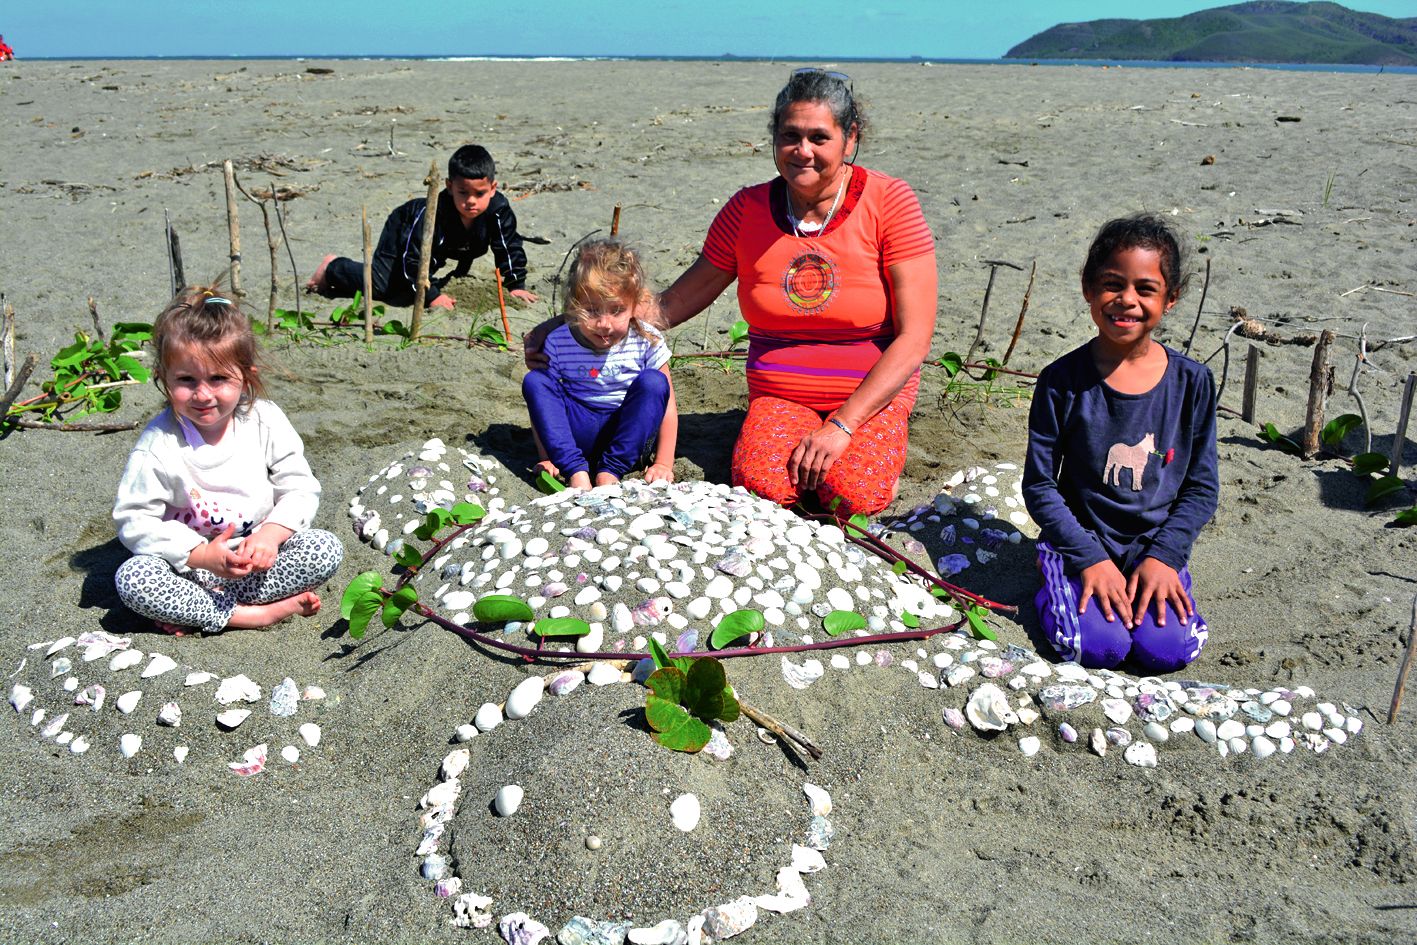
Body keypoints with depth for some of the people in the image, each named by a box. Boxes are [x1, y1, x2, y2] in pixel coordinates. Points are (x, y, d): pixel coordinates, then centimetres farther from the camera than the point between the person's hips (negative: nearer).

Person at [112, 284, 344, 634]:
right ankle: (250, 614, -26)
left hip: (260, 554, 2)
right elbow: (134, 520, -12)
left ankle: (196, 609, -22)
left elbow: (300, 487, -4)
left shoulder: (266, 421, -8)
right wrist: (201, 555, -24)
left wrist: (271, 533, -23)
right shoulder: (159, 444, -14)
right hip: (191, 563, -2)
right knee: (131, 577, -29)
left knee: (327, 549, -22)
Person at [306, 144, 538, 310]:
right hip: (402, 232, -6)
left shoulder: (498, 209, -31)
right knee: (381, 285, -17)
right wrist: (431, 295, -39)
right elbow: (412, 257, -37)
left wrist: (516, 286, -22)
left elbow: (510, 248, -17)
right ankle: (333, 267, 10)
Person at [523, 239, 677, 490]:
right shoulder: (558, 344, -8)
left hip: (627, 432, -1)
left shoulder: (647, 341, -10)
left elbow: (666, 404, -7)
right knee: (534, 381, -18)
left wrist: (663, 464, -13)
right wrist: (546, 458, -9)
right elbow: (540, 404, -1)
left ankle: (611, 471, -23)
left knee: (653, 383, -26)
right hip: (579, 434, 1)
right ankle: (576, 470, -28)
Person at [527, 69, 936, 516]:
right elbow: (676, 302, 5)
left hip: (873, 395, -1)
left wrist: (842, 425, -20)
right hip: (779, 396, 1)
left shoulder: (888, 202, -9)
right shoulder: (747, 210, -1)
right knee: (760, 483, -29)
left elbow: (914, 337, -12)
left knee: (855, 495, -29)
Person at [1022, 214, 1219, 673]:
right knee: (1099, 646, -22)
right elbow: (1039, 485, -6)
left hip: (1156, 546, 2)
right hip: (1080, 542, -2)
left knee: (1168, 648, -18)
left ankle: (1145, 584, 12)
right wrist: (1090, 558, -14)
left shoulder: (1191, 382, -4)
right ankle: (1056, 586, 8)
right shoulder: (1061, 381, -10)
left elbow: (1202, 487, 2)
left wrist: (1163, 556, -10)